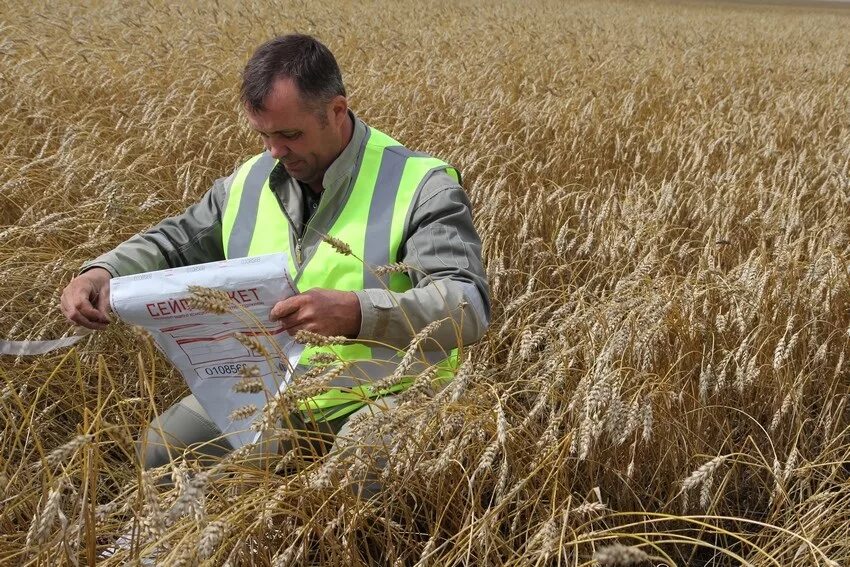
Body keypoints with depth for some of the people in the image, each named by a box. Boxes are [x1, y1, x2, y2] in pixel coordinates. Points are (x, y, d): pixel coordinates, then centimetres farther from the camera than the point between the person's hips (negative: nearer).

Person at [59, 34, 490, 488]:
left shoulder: (420, 187, -12)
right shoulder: (249, 183, 8)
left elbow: (468, 303, -23)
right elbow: (172, 245, 19)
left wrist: (356, 313, -40)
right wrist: (102, 273, -4)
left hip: (378, 397, -5)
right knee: (160, 450, -14)